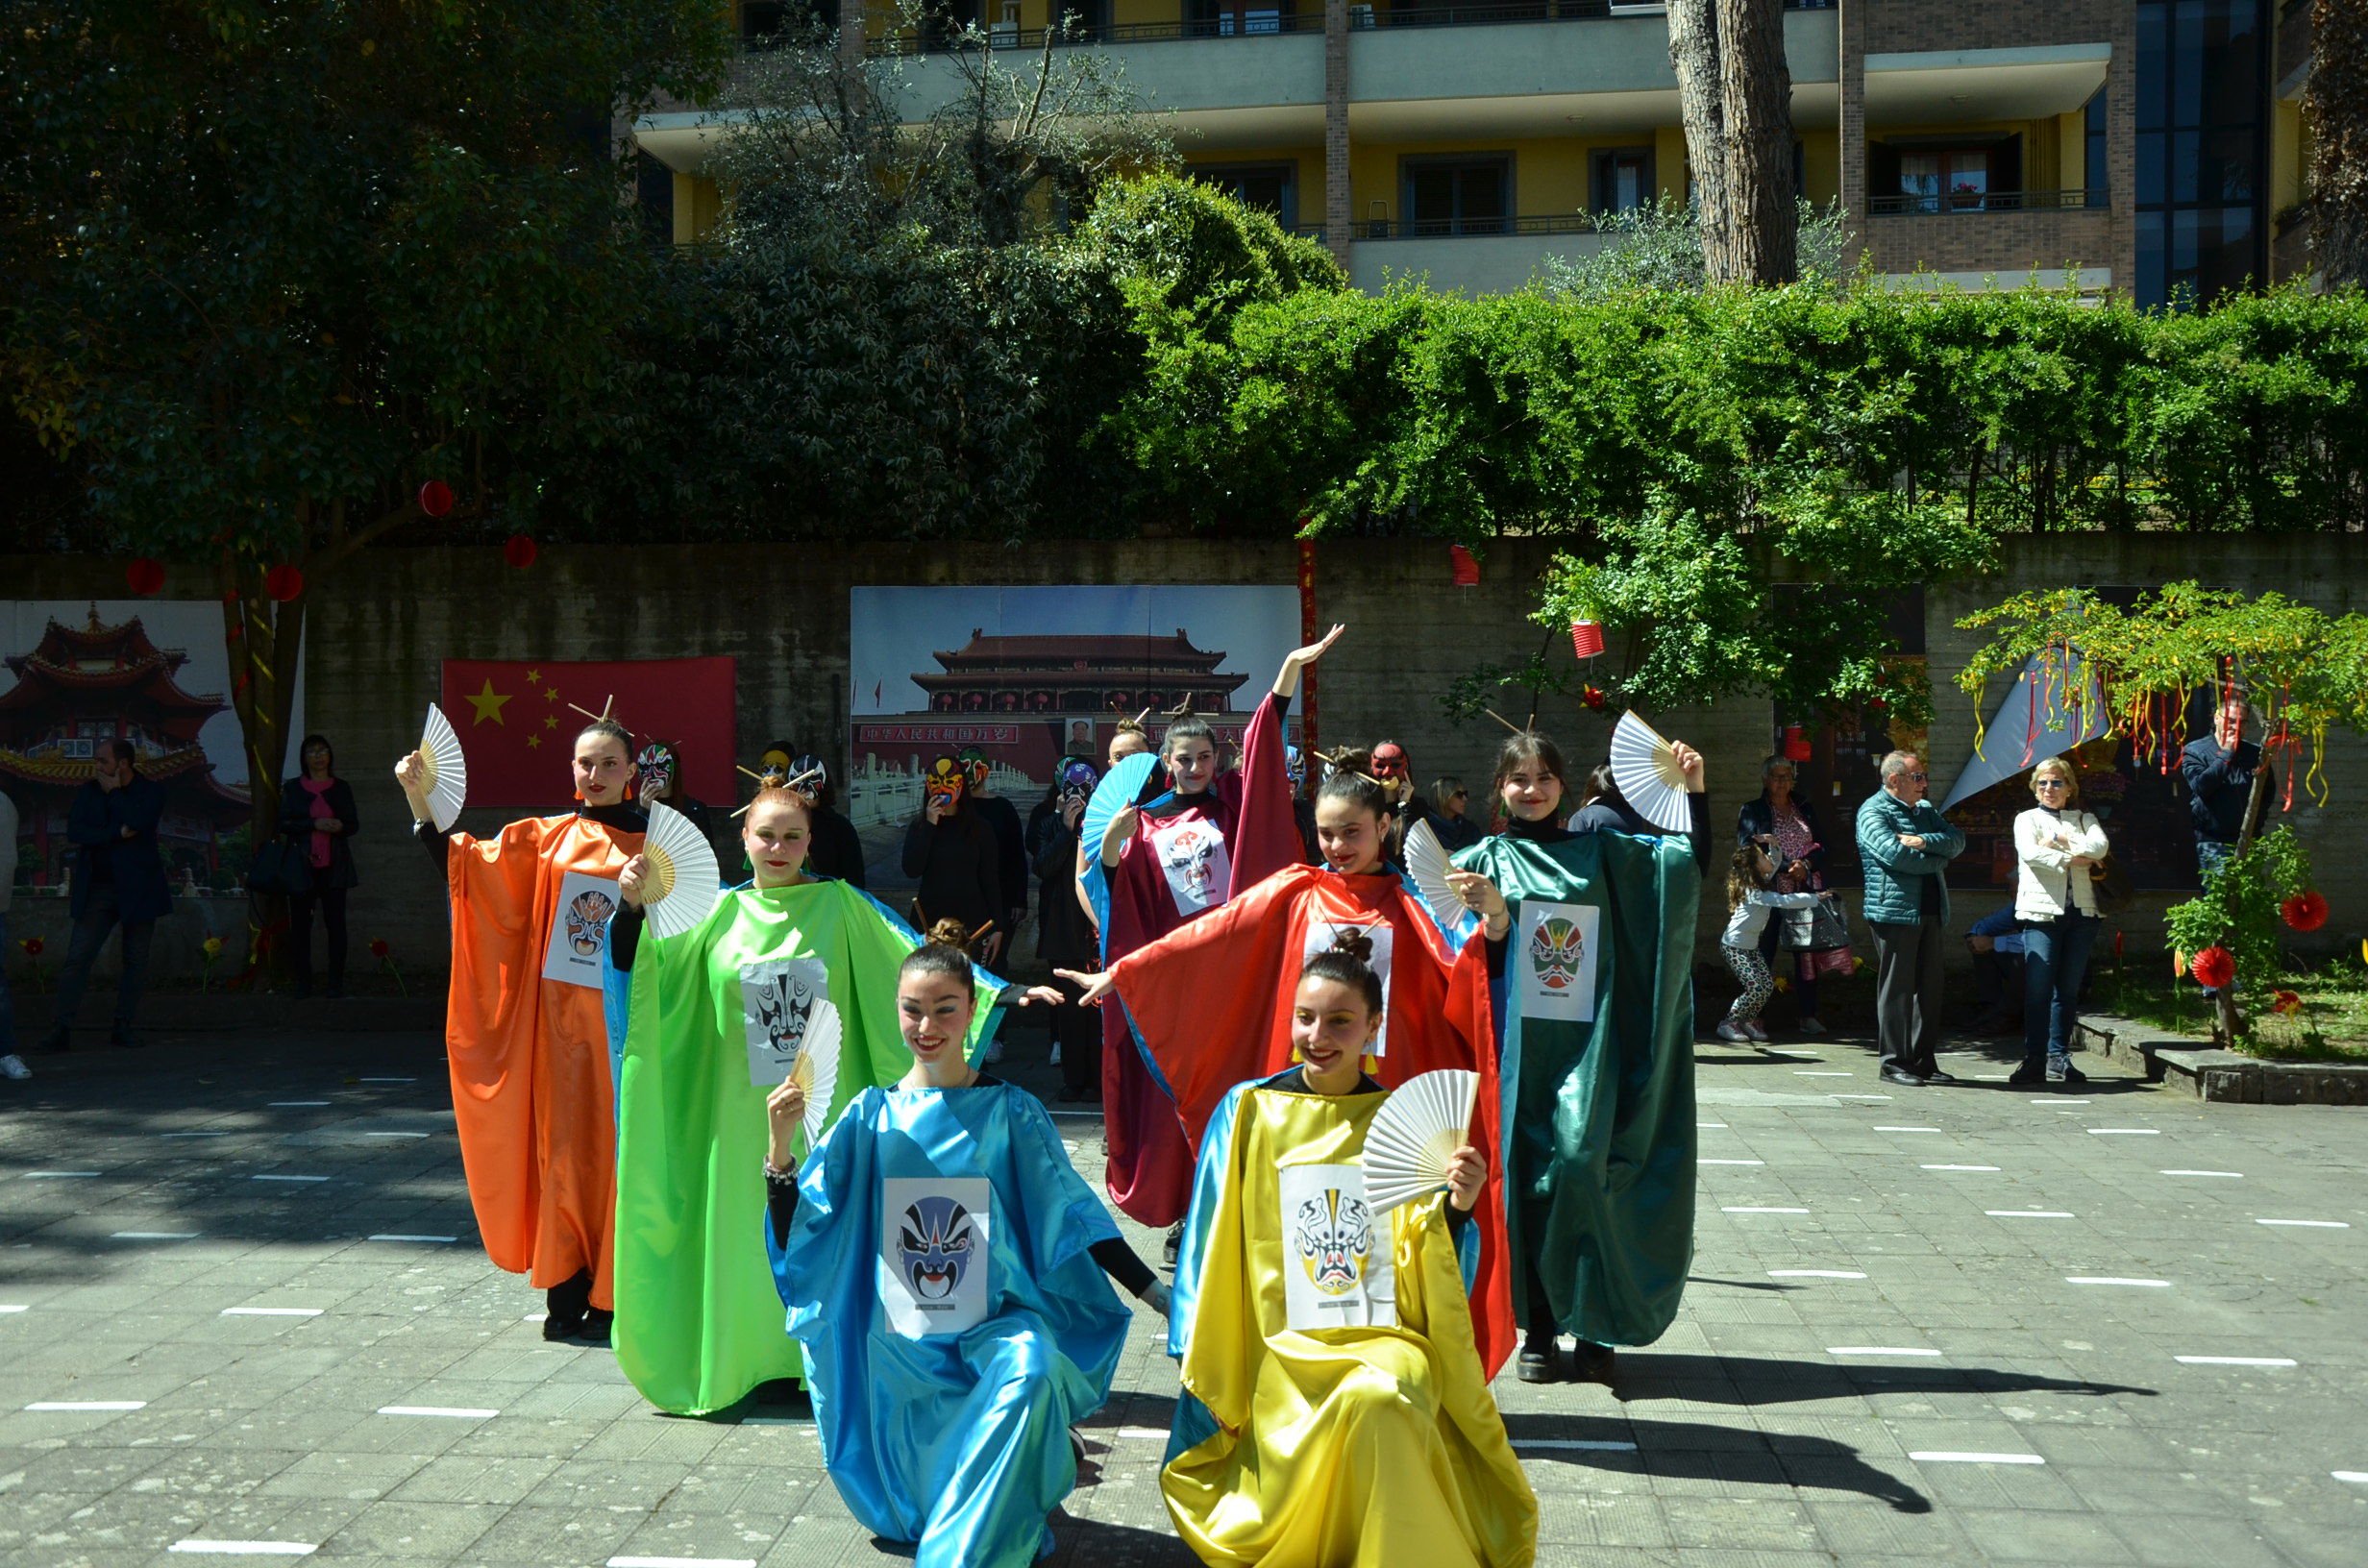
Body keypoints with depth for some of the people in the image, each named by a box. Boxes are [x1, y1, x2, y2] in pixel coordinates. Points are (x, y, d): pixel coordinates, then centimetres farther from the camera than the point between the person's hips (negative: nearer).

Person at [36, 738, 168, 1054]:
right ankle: (61, 1029, -4)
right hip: (95, 889, 1)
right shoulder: (88, 791, 6)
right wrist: (117, 833, -17)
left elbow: (138, 822, -21)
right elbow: (74, 832, -7)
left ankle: (124, 1025, 17)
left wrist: (114, 791, -11)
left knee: (136, 960, 5)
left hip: (138, 888, -1)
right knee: (77, 958, -5)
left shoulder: (151, 791, -2)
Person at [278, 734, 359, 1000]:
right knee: (300, 923, -1)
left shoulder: (341, 788, 11)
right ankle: (303, 982, 4)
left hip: (334, 865, 1)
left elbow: (354, 823, 9)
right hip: (302, 864, -1)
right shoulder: (292, 788, 8)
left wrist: (340, 826, -13)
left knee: (335, 922, -1)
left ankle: (336, 982, 3)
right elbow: (283, 824, 0)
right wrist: (315, 824, -14)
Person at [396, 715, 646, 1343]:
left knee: (617, 1147, 0)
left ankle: (612, 1297, 7)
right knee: (563, 1146, 2)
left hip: (625, 1018, -2)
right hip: (560, 1019, 2)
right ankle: (567, 1292, 9)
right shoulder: (543, 838, 9)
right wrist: (419, 799, -7)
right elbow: (466, 864, 2)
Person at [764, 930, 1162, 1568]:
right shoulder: (871, 1115, 2)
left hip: (997, 1321, -2)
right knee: (910, 1510, 3)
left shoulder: (1011, 1111, 0)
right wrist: (780, 1144, -17)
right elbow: (795, 1233, -1)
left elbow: (1075, 1219, 1)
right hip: (904, 1341, 2)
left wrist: (1160, 1296, -6)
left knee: (1031, 1368, -37)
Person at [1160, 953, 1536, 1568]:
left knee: (1379, 1400, -33)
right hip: (1283, 1354, 0)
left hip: (1389, 1344, 1)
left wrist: (1460, 1206, -14)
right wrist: (1206, 1387, 5)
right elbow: (1211, 1257, 8)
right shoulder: (1249, 1113, 4)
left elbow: (1441, 1276, 5)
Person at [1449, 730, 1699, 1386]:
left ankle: (1594, 1326, 1)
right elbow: (1487, 964, 1)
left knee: (1583, 1167, -10)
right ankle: (1537, 1327, 10)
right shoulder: (1485, 860, 8)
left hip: (1589, 1048, 0)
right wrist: (1493, 914, -18)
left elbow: (1684, 861, 9)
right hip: (1521, 1047, 0)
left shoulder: (1602, 853, 11)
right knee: (1526, 1174, 0)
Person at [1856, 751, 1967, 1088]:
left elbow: (1957, 841, 6)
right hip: (1894, 911, -7)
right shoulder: (1873, 811, -4)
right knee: (1897, 988, -4)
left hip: (1929, 911, 7)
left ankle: (1924, 1061, 13)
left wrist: (1925, 841, -13)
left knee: (1929, 987, 7)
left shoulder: (1926, 810, 20)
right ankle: (1895, 1063, 1)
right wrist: (1938, 860, -4)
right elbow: (1894, 853, -19)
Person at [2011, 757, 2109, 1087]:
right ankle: (2034, 1060, -4)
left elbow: (2100, 846, -4)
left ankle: (2059, 1057, 10)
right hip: (2041, 911, -3)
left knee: (2068, 989, 4)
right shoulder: (2027, 819, 11)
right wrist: (2072, 858, -8)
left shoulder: (2084, 820, 18)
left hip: (2081, 912, 3)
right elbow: (2030, 853, -9)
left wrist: (2062, 842, -8)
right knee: (2038, 989, -8)